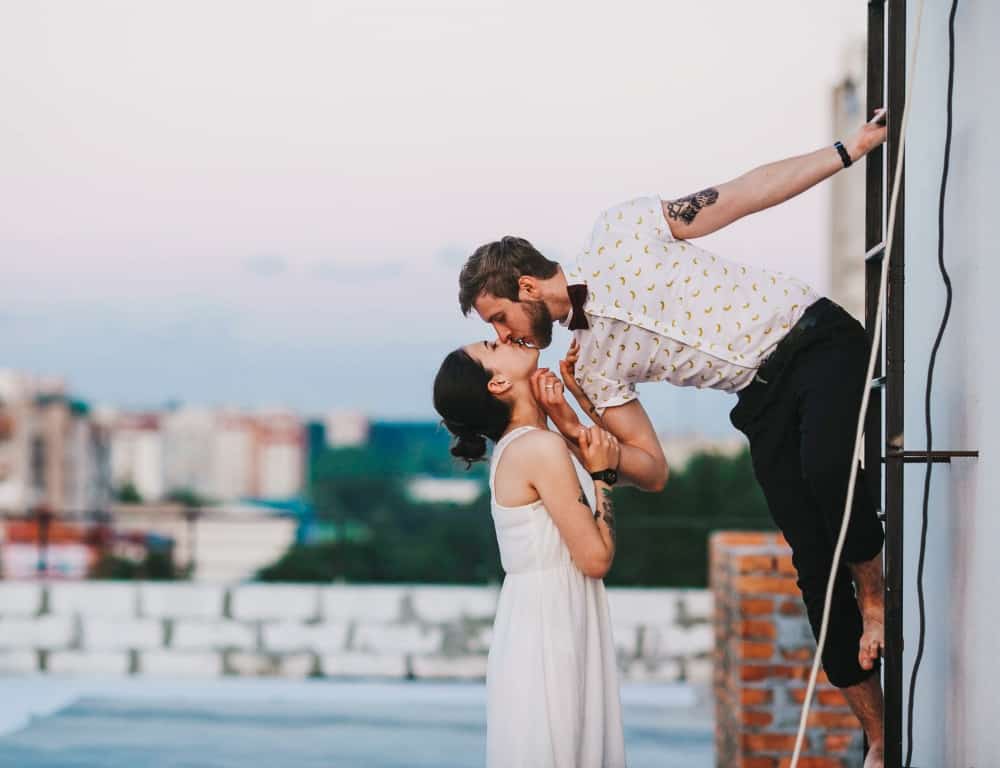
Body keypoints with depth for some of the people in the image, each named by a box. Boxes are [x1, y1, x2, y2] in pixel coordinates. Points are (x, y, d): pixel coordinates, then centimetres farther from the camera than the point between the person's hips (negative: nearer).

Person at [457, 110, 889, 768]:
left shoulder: (619, 235, -6)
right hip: (763, 399, 5)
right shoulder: (590, 364, 6)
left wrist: (853, 148, -7)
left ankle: (874, 597, -6)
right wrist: (574, 433, -12)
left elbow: (744, 195, -2)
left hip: (815, 338, -5)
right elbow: (653, 472, 4)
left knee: (825, 471, -34)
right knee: (815, 559, -4)